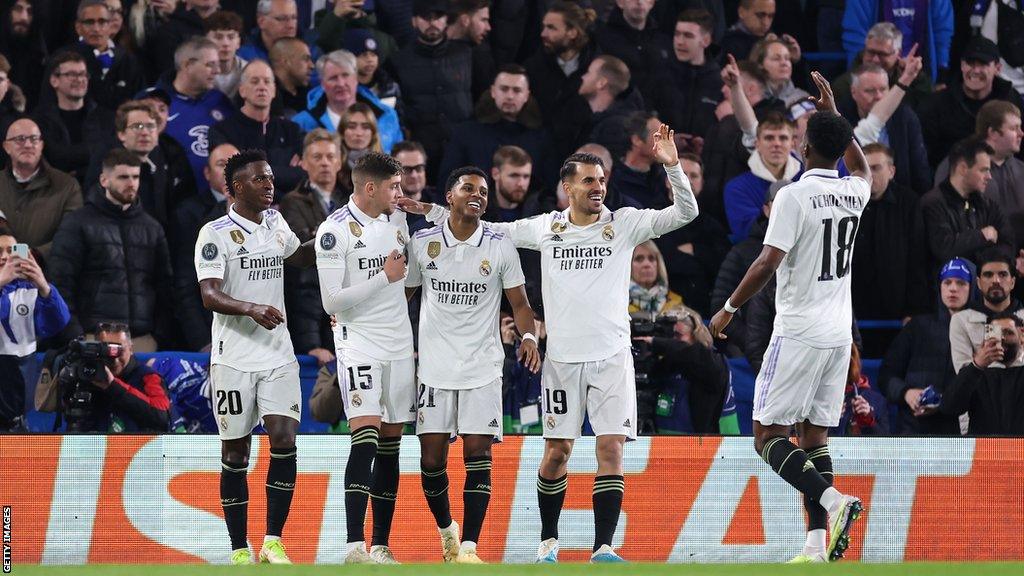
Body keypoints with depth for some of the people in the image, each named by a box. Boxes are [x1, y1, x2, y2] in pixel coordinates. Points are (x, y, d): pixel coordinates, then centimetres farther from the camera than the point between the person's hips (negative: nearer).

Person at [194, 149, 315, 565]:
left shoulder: (275, 223, 11)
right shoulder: (216, 234, -9)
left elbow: (299, 257, 33)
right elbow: (210, 295, -19)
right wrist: (251, 308, -36)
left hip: (278, 355, 5)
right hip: (234, 356, -5)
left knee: (285, 441, -10)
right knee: (236, 454, 2)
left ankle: (273, 543, -4)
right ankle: (239, 551, 9)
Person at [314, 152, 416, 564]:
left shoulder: (398, 219, 9)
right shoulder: (335, 231, -12)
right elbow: (331, 302, -15)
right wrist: (384, 277, -15)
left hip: (399, 343, 7)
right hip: (358, 341, -7)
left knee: (390, 446, 6)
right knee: (365, 438, -19)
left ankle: (380, 546, 10)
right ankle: (354, 546, -24)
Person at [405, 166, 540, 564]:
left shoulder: (500, 246, 1)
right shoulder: (422, 243, 2)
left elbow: (519, 302, 6)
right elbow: (401, 295, 13)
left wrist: (528, 337, -12)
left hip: (482, 367, -1)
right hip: (434, 365, 1)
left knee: (477, 455, -8)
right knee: (431, 459, 0)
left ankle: (468, 547, -7)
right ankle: (446, 529, 25)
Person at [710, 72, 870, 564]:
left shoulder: (795, 195, -14)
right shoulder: (855, 192, 6)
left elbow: (768, 263, -18)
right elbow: (863, 169, 33)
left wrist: (729, 309, -7)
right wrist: (834, 113, 34)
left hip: (798, 334, -7)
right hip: (839, 335, 7)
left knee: (769, 435, -3)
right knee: (814, 436, 9)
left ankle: (832, 500, -24)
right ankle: (818, 546, 0)